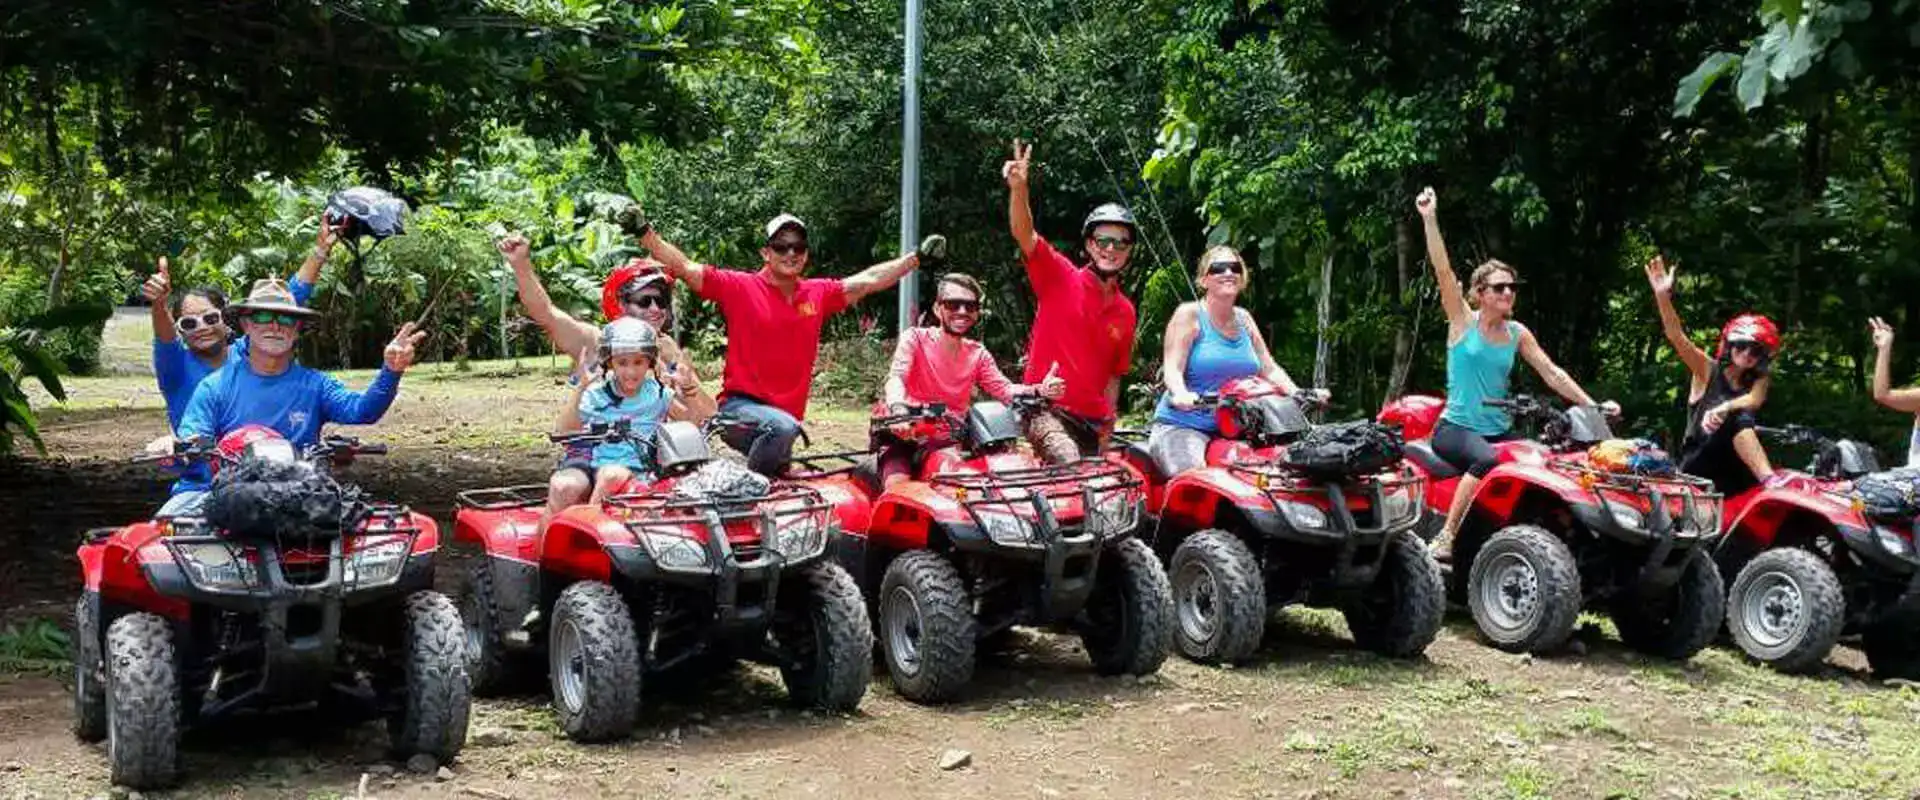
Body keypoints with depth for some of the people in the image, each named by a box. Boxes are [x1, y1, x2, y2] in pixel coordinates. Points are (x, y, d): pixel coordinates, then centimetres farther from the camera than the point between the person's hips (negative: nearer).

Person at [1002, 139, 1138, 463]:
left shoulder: (1125, 312, 12)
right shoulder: (1061, 277, -1)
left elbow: (1114, 375, 17)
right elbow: (1024, 235, -17)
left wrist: (1107, 428, 10)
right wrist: (1019, 188, -34)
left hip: (1092, 423, 6)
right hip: (1047, 411, -6)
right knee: (1071, 470, -31)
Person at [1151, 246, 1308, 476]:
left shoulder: (1244, 319, 16)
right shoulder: (1189, 314, -2)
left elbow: (1270, 369, 15)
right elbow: (1172, 369, -13)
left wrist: (1300, 395, -3)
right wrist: (1181, 394, -34)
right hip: (1181, 427, -6)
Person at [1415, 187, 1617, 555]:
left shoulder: (1518, 334, 8)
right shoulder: (1464, 320, -3)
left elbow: (1552, 373, 8)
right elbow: (1443, 270, -12)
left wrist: (1592, 405, -1)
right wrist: (1429, 220, -21)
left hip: (1499, 431, 5)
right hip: (1455, 427, -5)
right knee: (1487, 459, -36)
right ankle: (1446, 535, -30)